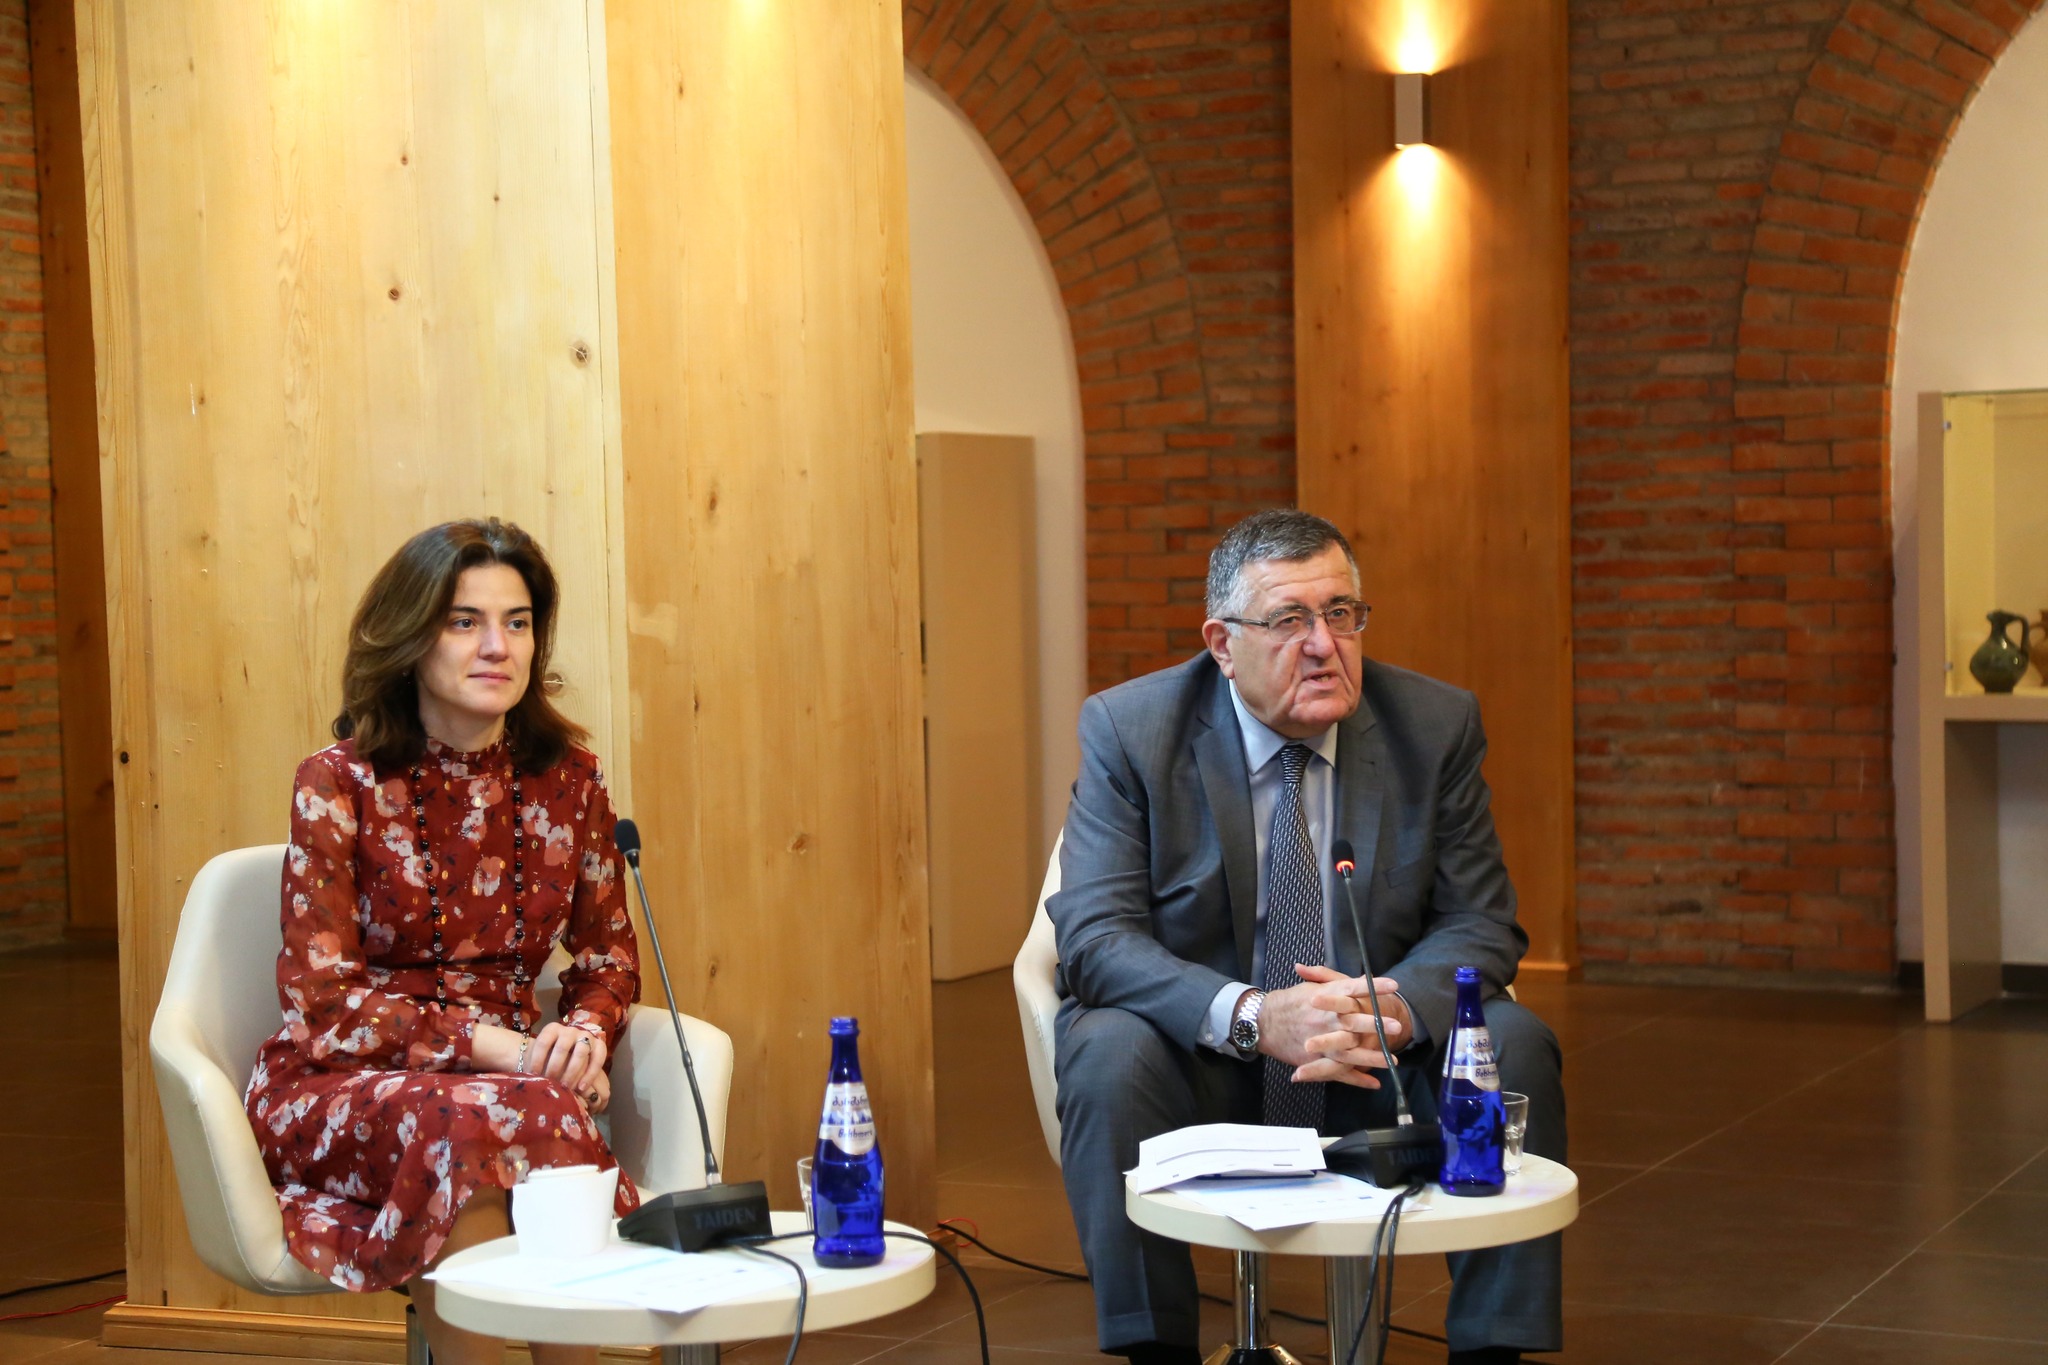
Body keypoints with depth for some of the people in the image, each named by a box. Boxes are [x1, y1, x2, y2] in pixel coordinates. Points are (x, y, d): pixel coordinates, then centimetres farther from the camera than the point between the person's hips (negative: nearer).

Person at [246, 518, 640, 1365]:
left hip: (502, 1073, 3)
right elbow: (324, 997, -10)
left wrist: (584, 1032, -10)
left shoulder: (566, 778, 6)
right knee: (467, 1121, -37)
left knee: (556, 1109, -34)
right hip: (338, 1087, -3)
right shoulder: (340, 783, -6)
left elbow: (608, 956, 14)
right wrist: (496, 1044, -20)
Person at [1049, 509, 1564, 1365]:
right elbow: (1094, 937, -15)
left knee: (1515, 1046, -23)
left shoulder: (1435, 726, -3)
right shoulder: (1130, 731, -8)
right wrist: (1252, 1017, -33)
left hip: (1373, 1071, 2)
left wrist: (1398, 1005, -26)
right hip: (1201, 1065, -2)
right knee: (1111, 1055, -32)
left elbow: (1479, 923, -2)